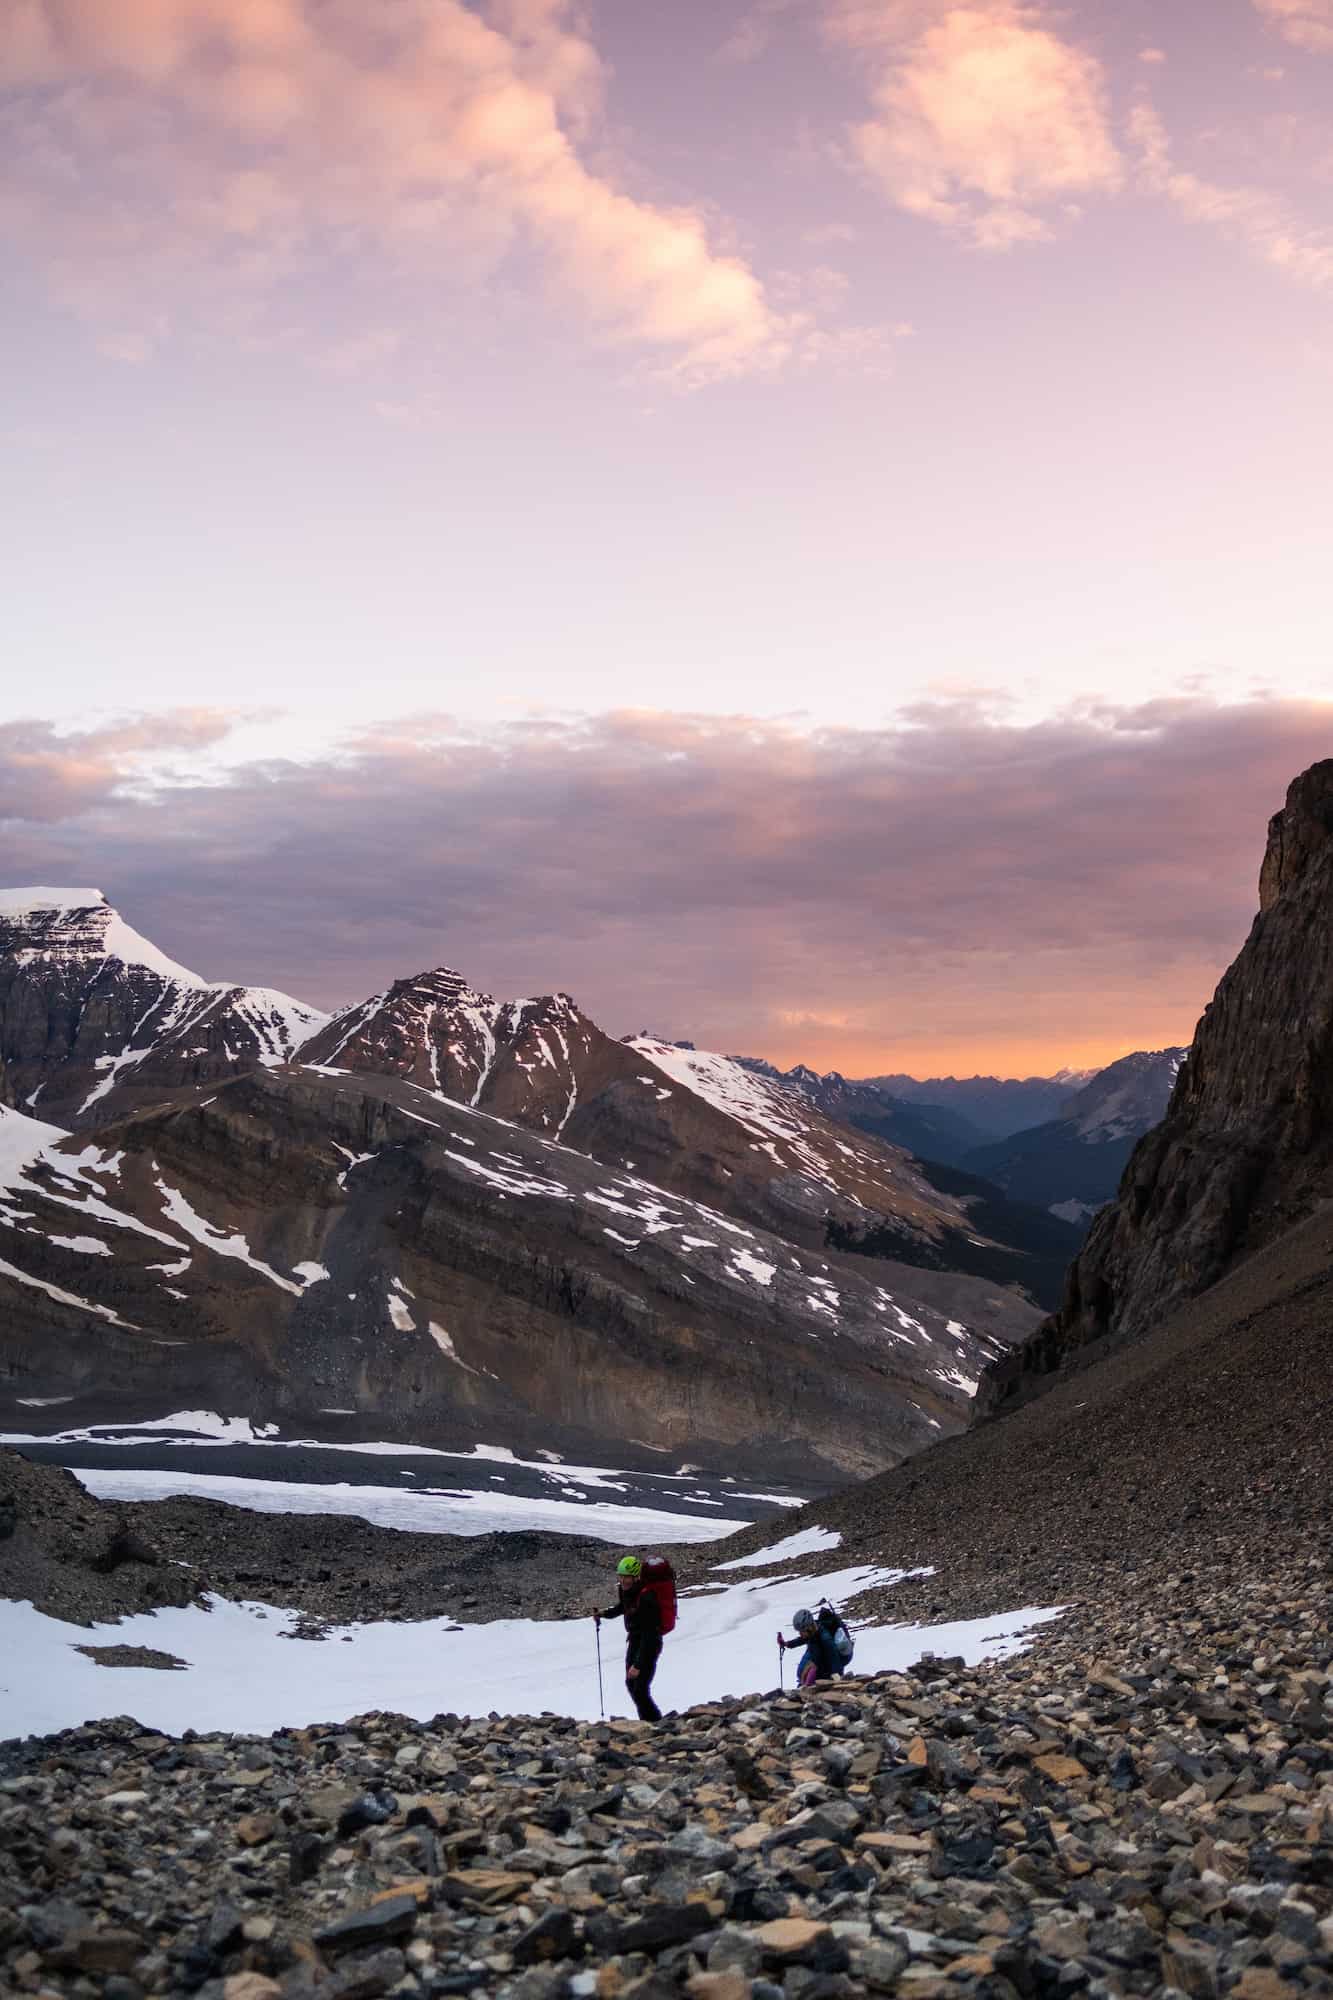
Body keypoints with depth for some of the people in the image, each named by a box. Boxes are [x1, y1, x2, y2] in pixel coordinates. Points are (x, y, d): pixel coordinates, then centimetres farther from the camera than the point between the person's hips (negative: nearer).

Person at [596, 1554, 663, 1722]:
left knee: (640, 1689, -13)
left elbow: (649, 1634, -32)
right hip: (634, 1640, 9)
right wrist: (604, 1614, 5)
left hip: (649, 1644, -9)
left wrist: (638, 1664, -34)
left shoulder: (646, 1598, -31)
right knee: (631, 1683, 19)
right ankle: (646, 1721, 37)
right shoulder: (624, 1590, -6)